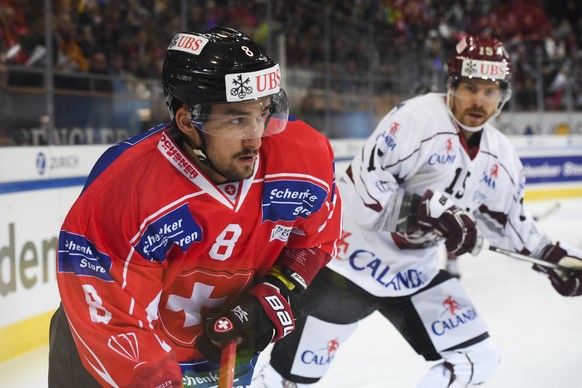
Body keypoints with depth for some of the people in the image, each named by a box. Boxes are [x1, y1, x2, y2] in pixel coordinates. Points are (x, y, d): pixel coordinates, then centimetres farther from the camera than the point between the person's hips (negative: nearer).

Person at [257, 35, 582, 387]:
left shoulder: (501, 157, 3)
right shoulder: (417, 119, -21)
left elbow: (509, 220, 17)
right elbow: (362, 190, -27)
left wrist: (553, 255, 6)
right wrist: (431, 213, -32)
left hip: (416, 273, 7)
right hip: (354, 262, -7)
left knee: (478, 359, 6)